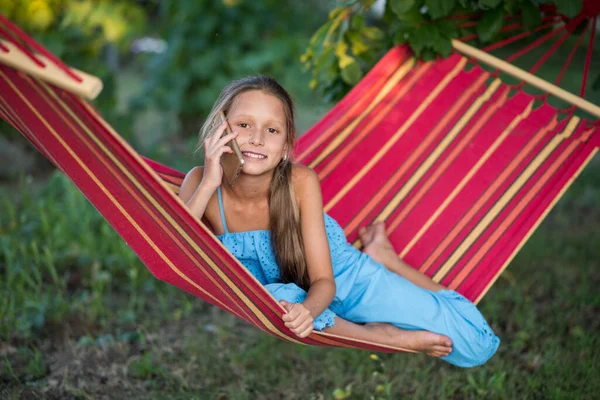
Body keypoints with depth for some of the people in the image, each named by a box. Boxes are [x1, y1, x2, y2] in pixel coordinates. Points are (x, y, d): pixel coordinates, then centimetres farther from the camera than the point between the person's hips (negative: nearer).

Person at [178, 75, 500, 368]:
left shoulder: (301, 182, -25)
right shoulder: (201, 182, -22)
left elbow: (324, 281, -21)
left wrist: (307, 309, -44)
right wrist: (208, 184, -39)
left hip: (339, 274, 0)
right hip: (279, 294, 0)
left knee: (477, 344, -7)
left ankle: (380, 256, 15)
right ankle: (376, 335, -15)